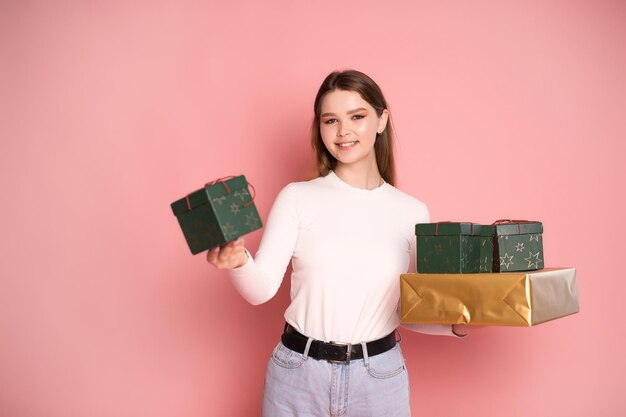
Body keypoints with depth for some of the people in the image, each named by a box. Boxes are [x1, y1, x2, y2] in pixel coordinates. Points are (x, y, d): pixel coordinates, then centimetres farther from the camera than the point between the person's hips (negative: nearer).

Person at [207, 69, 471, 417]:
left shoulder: (413, 212, 1)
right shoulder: (297, 198, -4)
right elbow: (262, 290, -10)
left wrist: (456, 325, -10)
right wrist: (239, 262, -30)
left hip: (379, 377, 1)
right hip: (298, 373, -1)